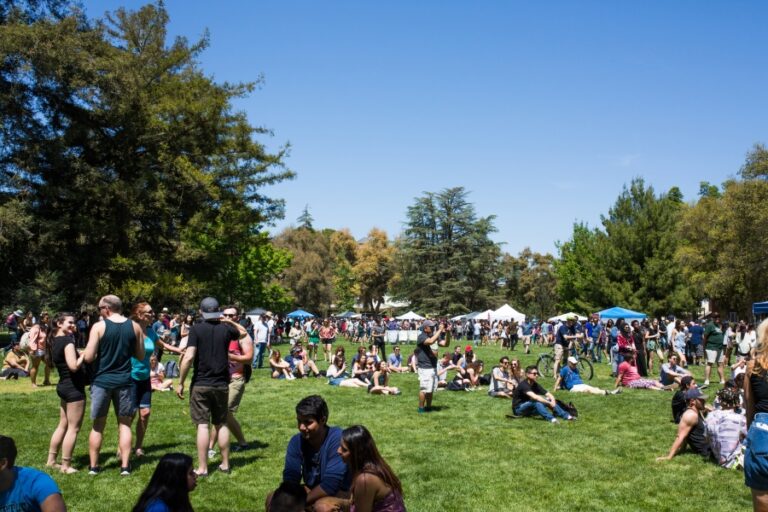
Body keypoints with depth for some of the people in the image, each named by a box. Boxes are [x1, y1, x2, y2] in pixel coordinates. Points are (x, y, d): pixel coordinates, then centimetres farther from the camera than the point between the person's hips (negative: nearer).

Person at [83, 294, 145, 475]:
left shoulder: (99, 326, -9)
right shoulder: (135, 326, 0)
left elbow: (88, 357, -12)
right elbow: (141, 356, 5)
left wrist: (101, 351, 8)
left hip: (101, 381, -1)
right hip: (124, 381, 2)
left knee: (98, 425, 12)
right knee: (124, 424, 10)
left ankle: (93, 466, 19)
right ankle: (125, 466, 9)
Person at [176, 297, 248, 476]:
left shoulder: (197, 329, -8)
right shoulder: (225, 328, 2)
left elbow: (188, 357, -16)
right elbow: (244, 332, 25)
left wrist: (180, 382, -9)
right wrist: (228, 321, 17)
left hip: (200, 385, -3)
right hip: (221, 384, 3)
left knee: (202, 425, 0)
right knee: (221, 424, 14)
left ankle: (202, 468, 2)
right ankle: (225, 464, 20)